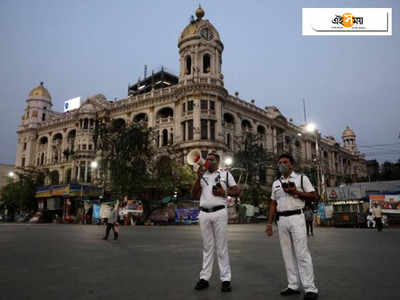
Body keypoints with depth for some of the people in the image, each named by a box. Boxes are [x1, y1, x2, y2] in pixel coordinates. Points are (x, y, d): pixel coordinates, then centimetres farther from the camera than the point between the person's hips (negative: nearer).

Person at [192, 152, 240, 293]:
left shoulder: (225, 174, 9)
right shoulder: (202, 175, 16)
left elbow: (237, 191, 7)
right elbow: (194, 195, 8)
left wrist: (224, 193, -10)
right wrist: (199, 177, -1)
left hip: (219, 212, -3)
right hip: (204, 214, 3)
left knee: (222, 247, 0)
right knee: (207, 247, 7)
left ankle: (225, 279, 4)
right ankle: (204, 278, 12)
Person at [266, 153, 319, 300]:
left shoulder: (301, 178, 5)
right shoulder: (276, 183, 17)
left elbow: (313, 195, -1)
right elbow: (273, 204, 17)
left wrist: (296, 192, -14)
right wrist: (269, 223, 11)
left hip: (296, 217, -5)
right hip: (281, 220, 5)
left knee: (302, 253, -8)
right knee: (287, 254, 6)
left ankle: (310, 288, -2)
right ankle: (293, 286, 13)